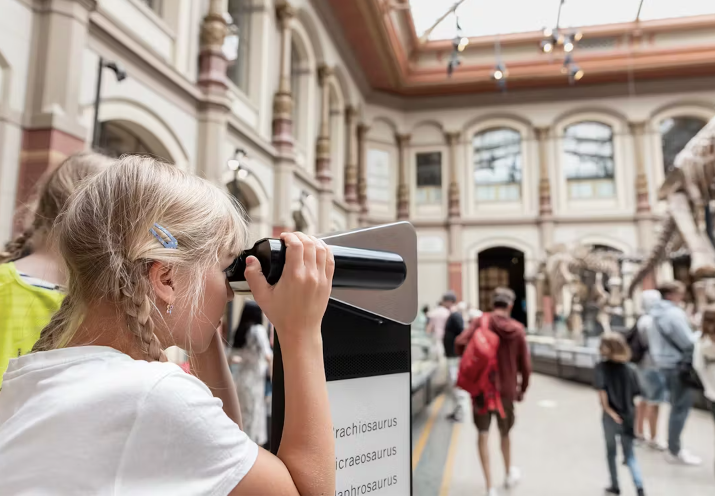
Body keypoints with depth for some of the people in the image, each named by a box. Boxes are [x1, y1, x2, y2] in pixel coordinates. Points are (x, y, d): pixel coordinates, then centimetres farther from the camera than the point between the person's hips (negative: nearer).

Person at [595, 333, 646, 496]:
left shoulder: (602, 367, -12)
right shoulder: (629, 369, -2)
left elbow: (602, 390, -22)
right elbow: (635, 393, -2)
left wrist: (608, 409, -14)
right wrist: (628, 409, 11)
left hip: (611, 416, -2)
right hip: (628, 415, 2)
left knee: (611, 452, 17)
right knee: (629, 454, 13)